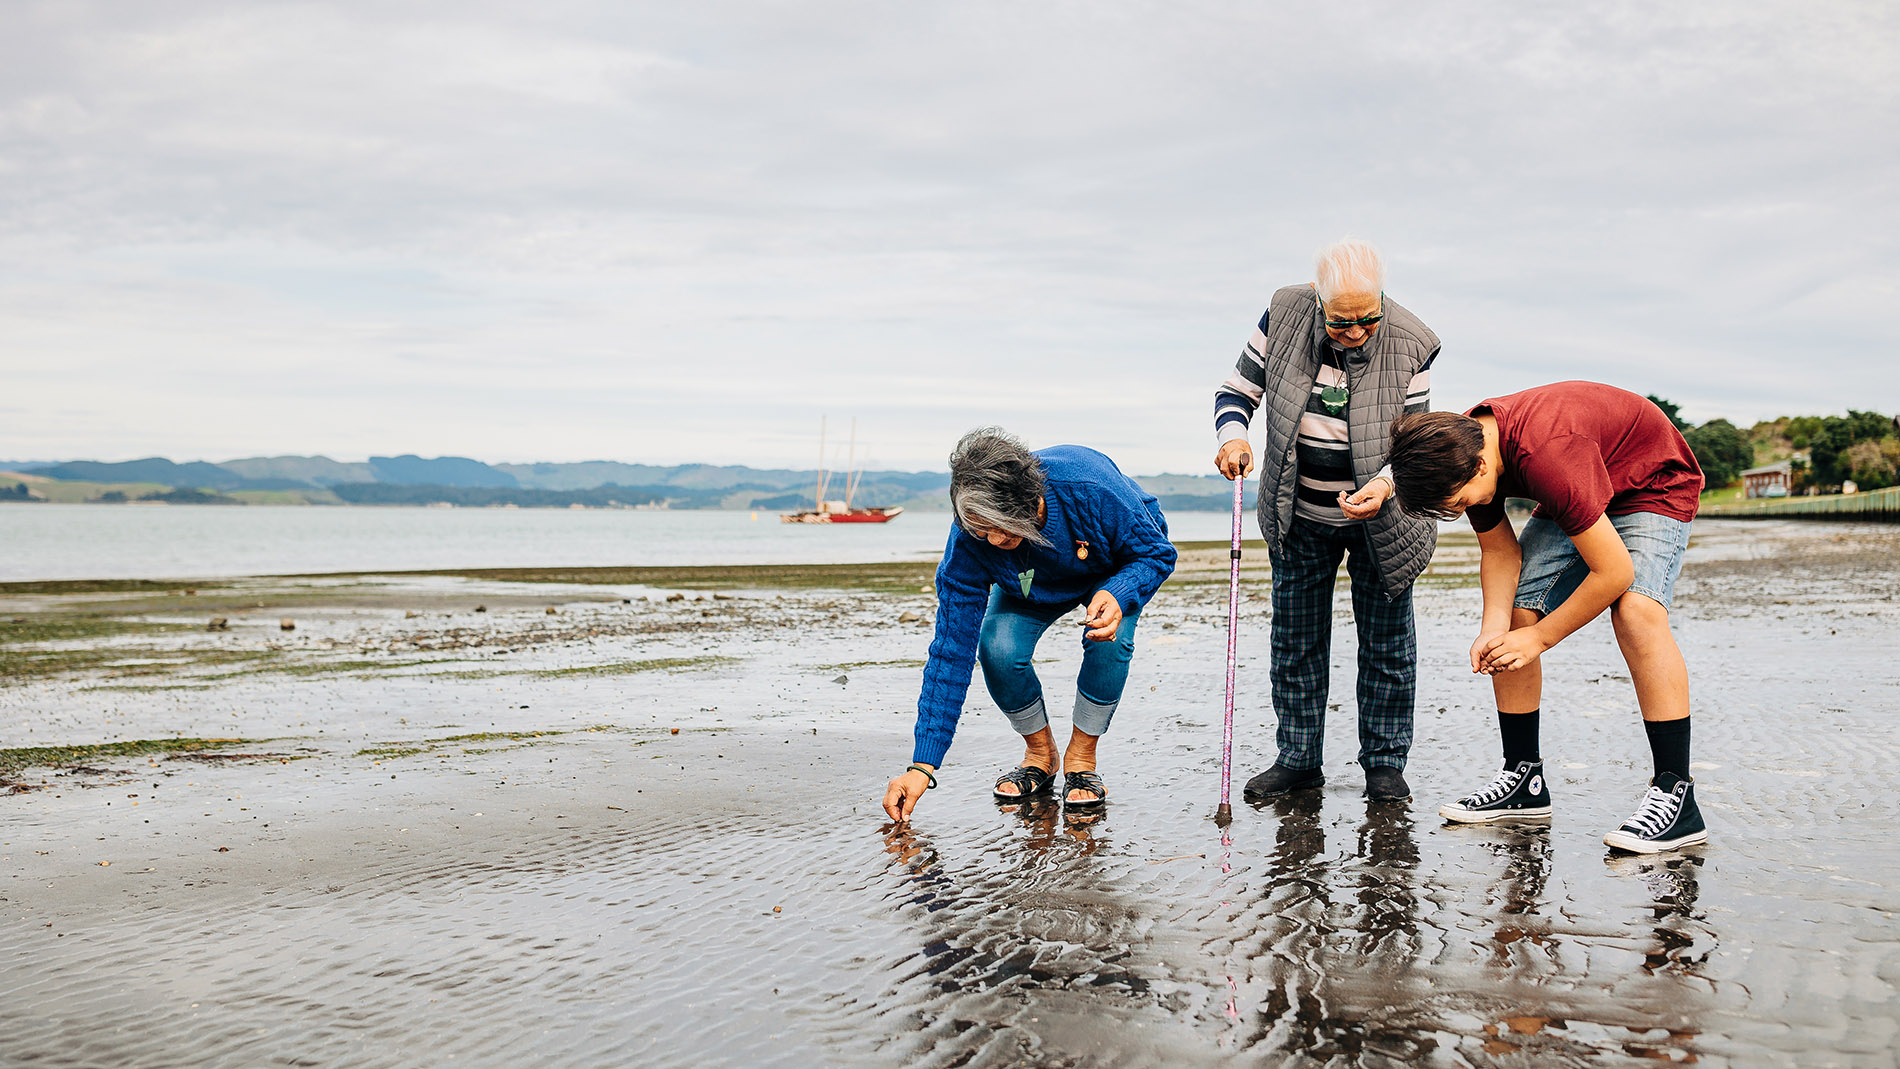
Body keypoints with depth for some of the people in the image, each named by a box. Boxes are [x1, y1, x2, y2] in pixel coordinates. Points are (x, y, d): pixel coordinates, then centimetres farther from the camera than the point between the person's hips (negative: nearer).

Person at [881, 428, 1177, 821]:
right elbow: (951, 652, -30)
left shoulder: (1091, 488, -41)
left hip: (1115, 574, -2)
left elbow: (1157, 552, -23)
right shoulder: (969, 543, -33)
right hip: (1032, 588, 2)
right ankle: (1040, 754, 2)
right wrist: (922, 765, -34)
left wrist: (1117, 596, -47)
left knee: (1108, 638, -33)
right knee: (999, 648, -27)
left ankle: (1081, 759, -9)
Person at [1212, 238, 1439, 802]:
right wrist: (1233, 437, -24)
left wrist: (1385, 485, -32)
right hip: (1300, 517, 2)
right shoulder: (1283, 319, -15)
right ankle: (1297, 758, 22)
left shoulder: (1408, 346, -17)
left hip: (1378, 517, -1)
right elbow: (1237, 390, -3)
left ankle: (1385, 761, 21)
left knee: (1386, 641, 6)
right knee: (1296, 639, 9)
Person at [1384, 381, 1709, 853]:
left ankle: (1674, 795, -26)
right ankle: (1524, 781, 9)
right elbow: (1500, 553, -2)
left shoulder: (1545, 456, -42)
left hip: (1655, 485, -8)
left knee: (1635, 611, -30)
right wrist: (1494, 629, -19)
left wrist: (1538, 638, -25)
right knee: (1514, 615, -3)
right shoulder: (1460, 451, -16)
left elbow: (1614, 571, -35)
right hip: (1579, 497, 8)